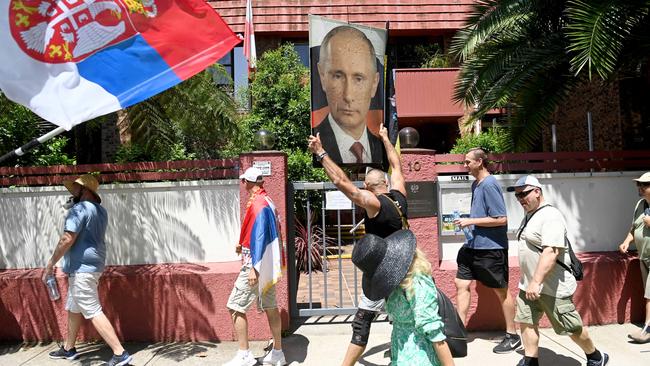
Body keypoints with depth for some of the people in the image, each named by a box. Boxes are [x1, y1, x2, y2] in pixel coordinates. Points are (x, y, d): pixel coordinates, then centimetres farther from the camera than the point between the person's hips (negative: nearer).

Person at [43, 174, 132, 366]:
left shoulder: (79, 209, -15)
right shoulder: (100, 210, 14)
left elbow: (67, 239, -21)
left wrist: (51, 263, -11)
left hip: (81, 268, -10)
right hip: (92, 264, 10)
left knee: (94, 313, -10)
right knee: (73, 308, 22)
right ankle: (68, 348, 35)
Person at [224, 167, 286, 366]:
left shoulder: (257, 203, -17)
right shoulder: (267, 201, 12)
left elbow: (259, 236, -23)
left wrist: (254, 268, -25)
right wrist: (243, 246, 26)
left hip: (256, 263, -9)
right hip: (267, 263, 9)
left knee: (235, 307, -2)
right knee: (270, 307, 12)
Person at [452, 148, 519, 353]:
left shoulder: (489, 185, -18)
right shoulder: (476, 184, 10)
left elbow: (501, 219, -21)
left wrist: (471, 221, -20)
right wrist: (468, 223, 7)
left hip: (491, 247, -9)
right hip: (474, 245, 9)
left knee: (501, 291, 6)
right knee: (461, 284, 6)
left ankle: (512, 337, 22)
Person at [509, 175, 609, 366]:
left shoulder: (550, 216, -19)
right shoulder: (529, 215, 12)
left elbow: (551, 252, -29)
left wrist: (536, 282, -33)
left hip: (553, 287, -8)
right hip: (529, 284, 8)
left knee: (571, 327, 7)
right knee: (526, 322, 6)